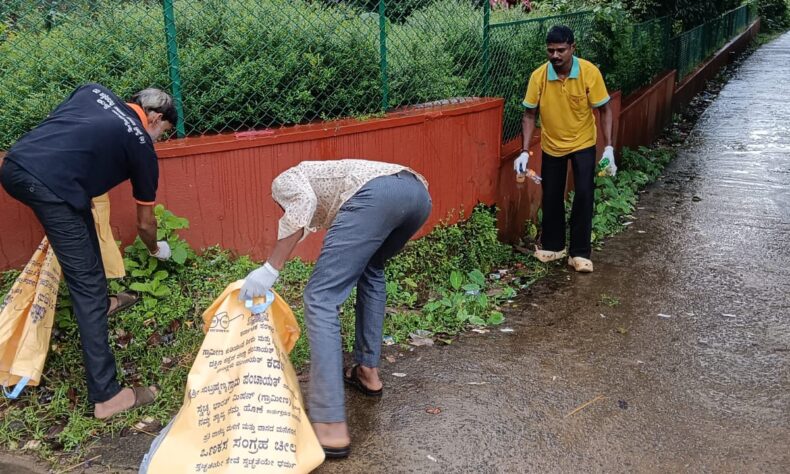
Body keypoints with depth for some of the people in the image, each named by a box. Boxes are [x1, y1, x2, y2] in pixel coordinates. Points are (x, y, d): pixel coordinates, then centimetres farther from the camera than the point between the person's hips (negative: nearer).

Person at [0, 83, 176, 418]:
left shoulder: (94, 92, 23)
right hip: (49, 187, -7)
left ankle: (98, 304, 44)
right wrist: (157, 250, 43)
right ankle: (105, 395, -2)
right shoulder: (142, 146, 12)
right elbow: (145, 222, 23)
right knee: (88, 284, -3)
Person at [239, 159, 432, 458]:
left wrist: (270, 269, -1)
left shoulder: (284, 181, 26)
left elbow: (304, 203, -1)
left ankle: (331, 427, -10)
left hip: (377, 193, -8)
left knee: (321, 298, -4)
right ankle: (367, 371, 32)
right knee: (370, 270, 34)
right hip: (418, 192, 8)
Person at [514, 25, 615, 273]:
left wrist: (609, 147, -18)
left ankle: (580, 252, 3)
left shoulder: (590, 72, -21)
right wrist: (525, 151, -15)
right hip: (552, 145, 2)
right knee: (551, 197, 9)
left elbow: (604, 110, -12)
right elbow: (530, 115, -8)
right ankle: (553, 246, 27)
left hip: (583, 143, -2)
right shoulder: (538, 76, -17)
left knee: (584, 195, -8)